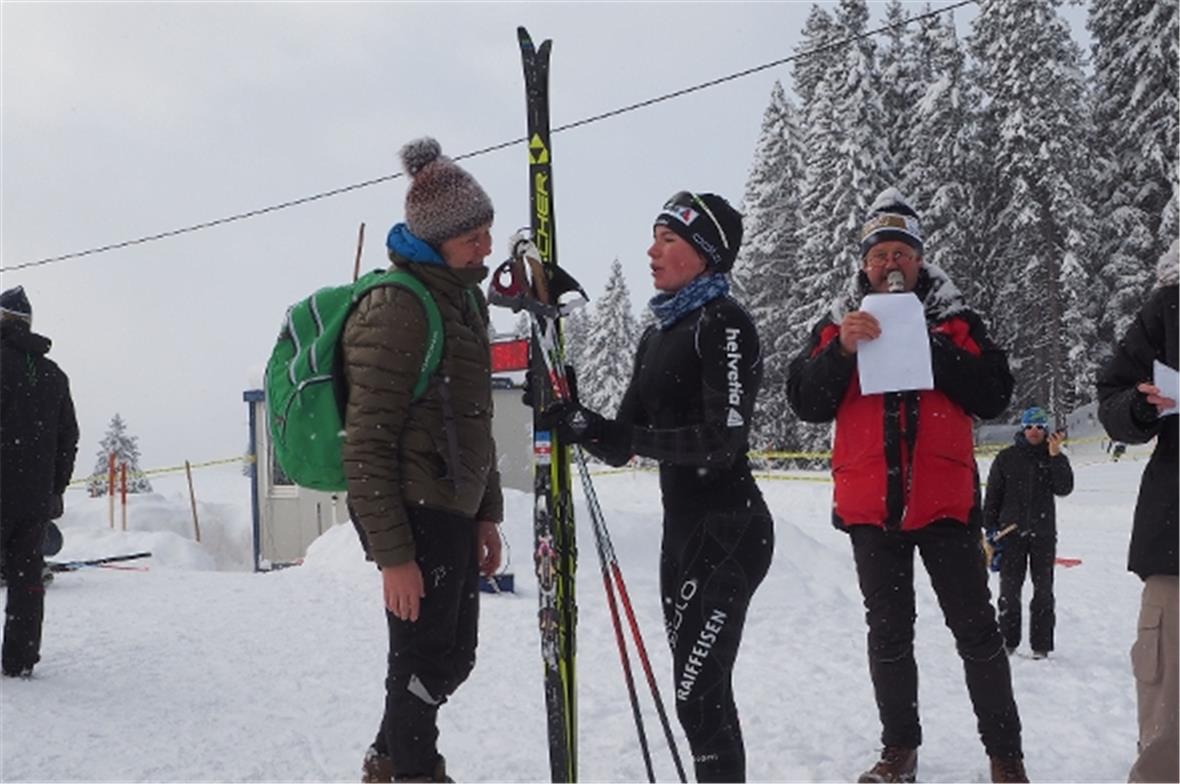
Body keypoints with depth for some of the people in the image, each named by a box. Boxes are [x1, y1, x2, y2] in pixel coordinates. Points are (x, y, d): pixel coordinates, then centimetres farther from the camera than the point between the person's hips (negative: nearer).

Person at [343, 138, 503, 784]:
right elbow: (367, 446, -18)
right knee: (425, 663, 3)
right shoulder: (394, 308, -16)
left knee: (453, 657, 19)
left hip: (455, 512, 9)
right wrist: (393, 555, -19)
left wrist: (487, 514, 18)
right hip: (414, 513, -9)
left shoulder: (466, 298, 12)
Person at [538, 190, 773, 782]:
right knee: (701, 690, 13)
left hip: (729, 529, -8)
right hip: (683, 528, 8)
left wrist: (614, 431, -25)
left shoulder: (723, 323, -11)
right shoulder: (655, 338, 14)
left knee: (699, 694, -8)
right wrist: (576, 420, -7)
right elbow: (623, 446, 12)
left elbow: (724, 440, -21)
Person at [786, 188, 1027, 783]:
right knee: (888, 632, 11)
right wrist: (842, 350, -17)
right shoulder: (838, 324, 7)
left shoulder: (954, 322, 5)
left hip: (944, 500, -1)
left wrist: (930, 348, -15)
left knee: (975, 628, 2)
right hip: (870, 505, 2)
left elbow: (994, 397, -6)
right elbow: (805, 403, -2)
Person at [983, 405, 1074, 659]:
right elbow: (993, 494, 4)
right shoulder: (1006, 457, 4)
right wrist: (990, 528, -1)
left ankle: (1041, 644, 10)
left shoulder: (1056, 458, 6)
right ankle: (1007, 641, 13)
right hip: (1011, 531, 0)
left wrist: (1055, 455, -17)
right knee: (1009, 589, 4)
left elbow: (1064, 488, -10)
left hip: (1043, 532, 1)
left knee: (1043, 590, 4)